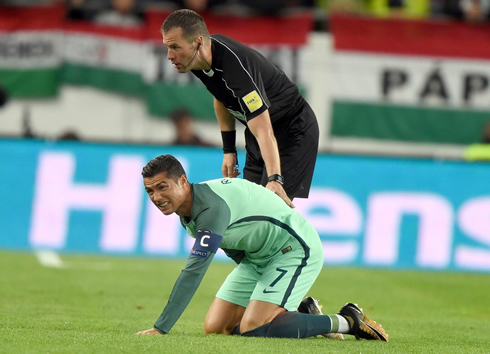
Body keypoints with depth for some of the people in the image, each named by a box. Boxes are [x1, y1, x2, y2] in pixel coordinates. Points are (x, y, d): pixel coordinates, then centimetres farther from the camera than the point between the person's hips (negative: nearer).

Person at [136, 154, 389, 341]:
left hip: (296, 250, -10)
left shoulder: (212, 207, -31)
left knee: (252, 330, -25)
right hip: (256, 258, 10)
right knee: (215, 329, 0)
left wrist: (160, 329, -37)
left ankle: (346, 321, -11)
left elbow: (194, 272, -36)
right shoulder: (185, 210, 0)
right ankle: (299, 314, 15)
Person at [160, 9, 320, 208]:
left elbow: (264, 132, -42)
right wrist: (229, 149, 11)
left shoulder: (236, 67, -37)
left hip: (294, 131, -9)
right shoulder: (202, 60, -10)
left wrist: (275, 179, -52)